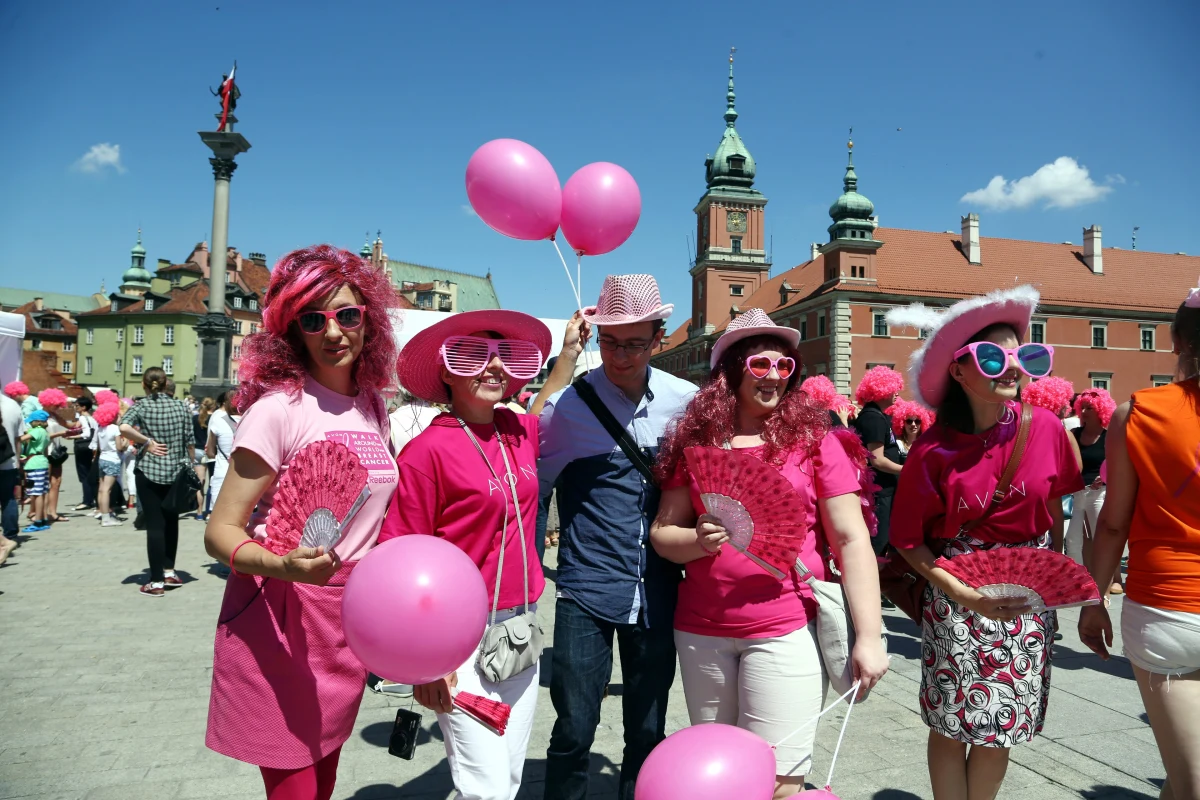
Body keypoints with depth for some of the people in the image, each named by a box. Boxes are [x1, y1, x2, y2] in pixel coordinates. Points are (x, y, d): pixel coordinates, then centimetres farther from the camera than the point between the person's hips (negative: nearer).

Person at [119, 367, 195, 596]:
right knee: (171, 521, 19)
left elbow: (124, 427, -23)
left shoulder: (142, 405, -4)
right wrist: (190, 466, 15)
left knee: (154, 525, 1)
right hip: (177, 472, 3)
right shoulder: (180, 406, 3)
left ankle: (156, 582, 4)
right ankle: (169, 572, 26)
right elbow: (190, 441, 4)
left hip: (149, 471, -3)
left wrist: (147, 441, -11)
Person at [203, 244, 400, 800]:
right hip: (280, 624, -6)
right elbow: (221, 532, -15)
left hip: (348, 624, 6)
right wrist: (285, 566, -32)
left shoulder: (373, 406, 5)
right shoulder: (278, 407, -15)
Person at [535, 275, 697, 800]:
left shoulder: (687, 401, 1)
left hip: (658, 593, 3)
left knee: (648, 734, 14)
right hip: (586, 591, -2)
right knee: (574, 731, 2)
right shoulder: (569, 403, -6)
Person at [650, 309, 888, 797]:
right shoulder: (694, 443, 4)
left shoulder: (813, 440, -2)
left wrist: (869, 636, -9)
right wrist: (698, 541, -15)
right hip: (701, 632, 3)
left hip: (787, 630, -3)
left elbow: (851, 540, -4)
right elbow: (662, 532, 7)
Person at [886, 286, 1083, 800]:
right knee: (952, 725, 5)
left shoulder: (1045, 428, -8)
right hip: (955, 595, -2)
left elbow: (1051, 507, 9)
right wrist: (963, 594, -18)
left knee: (1000, 728, 10)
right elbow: (907, 539, -8)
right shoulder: (934, 450, -15)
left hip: (1027, 597, 3)